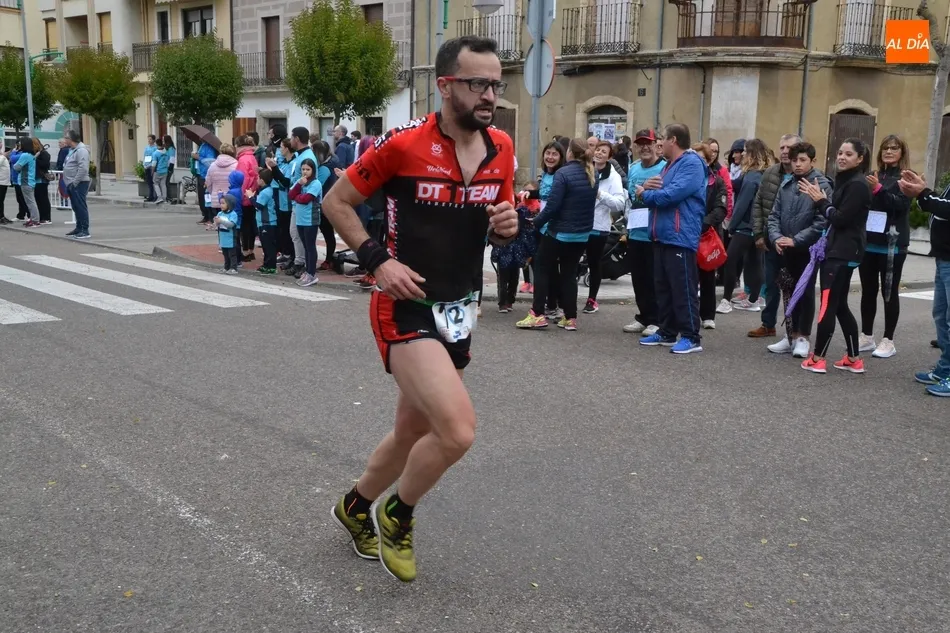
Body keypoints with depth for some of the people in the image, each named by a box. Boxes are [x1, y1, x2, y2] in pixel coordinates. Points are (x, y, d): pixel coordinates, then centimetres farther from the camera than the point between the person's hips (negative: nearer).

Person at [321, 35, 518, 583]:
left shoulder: (502, 148, 2)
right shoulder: (403, 143, -15)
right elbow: (337, 201, -4)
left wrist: (508, 226, -8)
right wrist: (378, 259, -14)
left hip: (459, 313, 7)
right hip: (407, 309, -7)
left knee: (414, 434, 18)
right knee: (459, 430, -20)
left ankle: (356, 507, 46)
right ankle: (397, 515, 10)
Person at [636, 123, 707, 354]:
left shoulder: (691, 163, -11)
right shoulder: (669, 165, 20)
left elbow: (673, 194, -23)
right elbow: (657, 194, 20)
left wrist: (646, 193, -7)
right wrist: (646, 187, -4)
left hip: (681, 238, -10)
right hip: (662, 236, 10)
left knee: (683, 289, -7)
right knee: (663, 287, 14)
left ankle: (691, 337, -2)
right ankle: (667, 332, 23)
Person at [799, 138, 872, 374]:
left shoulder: (857, 185, -14)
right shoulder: (845, 181, 17)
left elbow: (841, 219, -19)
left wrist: (821, 201, -9)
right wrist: (821, 199, 0)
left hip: (844, 253, -10)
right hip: (837, 250, 10)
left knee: (828, 304, -7)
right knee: (839, 305, 12)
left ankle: (817, 359, -2)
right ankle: (854, 359, 17)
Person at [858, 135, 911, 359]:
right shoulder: (874, 176, 13)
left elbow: (902, 205, -17)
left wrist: (879, 189, -27)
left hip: (892, 244, -5)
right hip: (868, 241, 5)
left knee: (889, 292, 2)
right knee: (868, 291, 9)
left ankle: (888, 341, 9)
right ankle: (866, 337, 19)